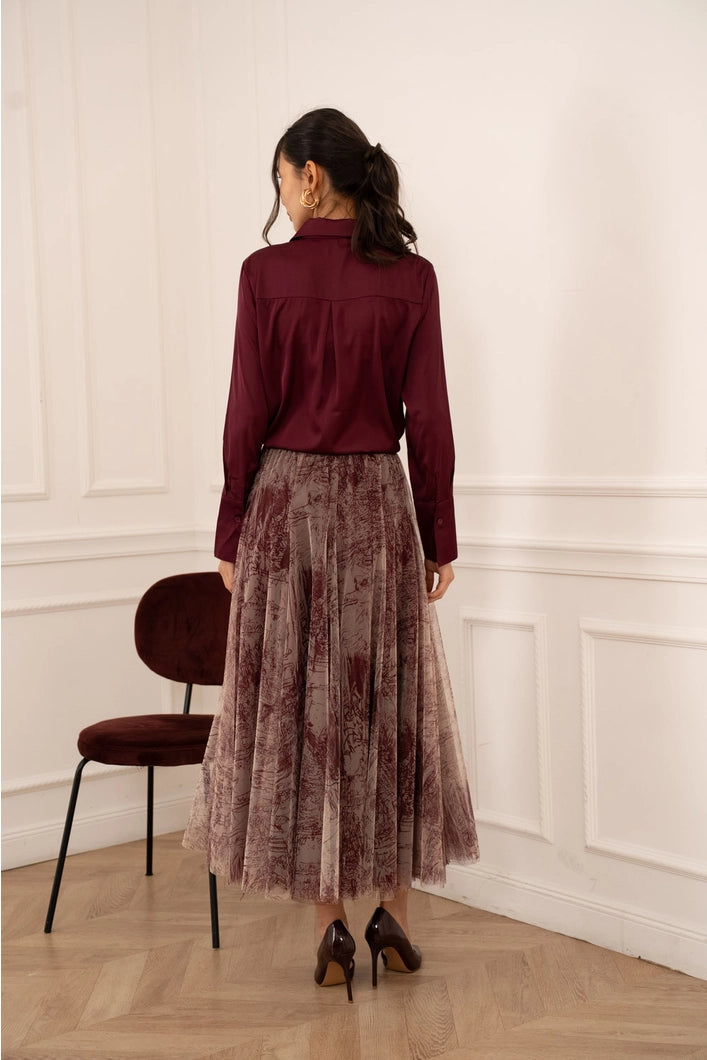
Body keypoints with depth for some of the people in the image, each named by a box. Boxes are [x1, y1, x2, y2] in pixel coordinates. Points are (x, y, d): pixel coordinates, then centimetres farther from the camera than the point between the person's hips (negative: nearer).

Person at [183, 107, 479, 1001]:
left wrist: (232, 535, 3)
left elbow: (248, 414, -5)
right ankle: (393, 918, 19)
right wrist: (439, 536, 6)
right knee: (389, 705, 12)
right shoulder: (411, 276, -1)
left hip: (287, 500, -2)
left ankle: (331, 928, 10)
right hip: (379, 502, 2)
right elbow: (429, 419, -2)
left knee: (299, 707, 6)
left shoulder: (266, 272, -5)